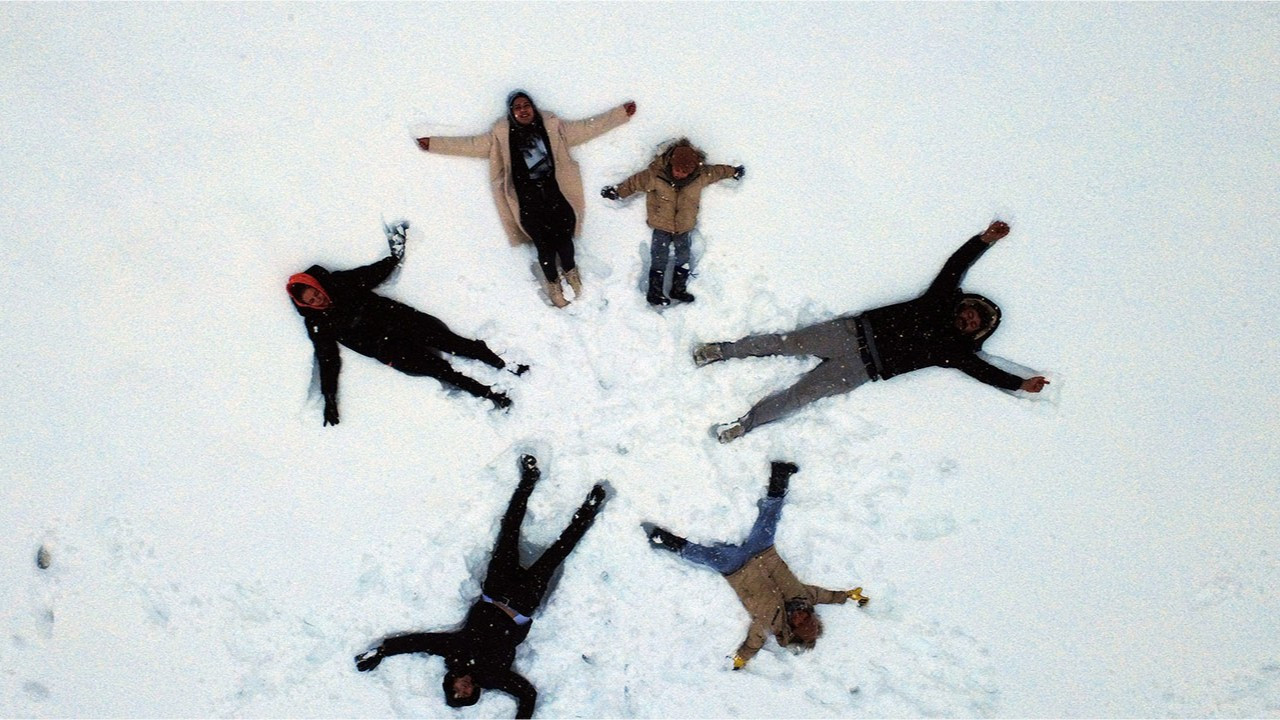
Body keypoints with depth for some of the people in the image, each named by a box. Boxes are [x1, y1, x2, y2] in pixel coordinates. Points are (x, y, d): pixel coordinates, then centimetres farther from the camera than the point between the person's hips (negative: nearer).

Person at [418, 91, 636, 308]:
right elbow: (472, 145, 9)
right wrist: (434, 143, 6)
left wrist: (622, 113, 12)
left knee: (563, 240, -1)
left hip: (557, 196, 1)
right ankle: (553, 282, 30)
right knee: (544, 246, 0)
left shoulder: (552, 127, 8)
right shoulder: (502, 134, 5)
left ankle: (570, 271, 34)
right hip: (528, 203, -1)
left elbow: (587, 128, 12)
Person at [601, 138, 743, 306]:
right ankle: (654, 293, 8)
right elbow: (635, 182, -7)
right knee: (659, 259, -3)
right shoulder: (655, 174, -22)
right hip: (661, 226, -3)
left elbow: (717, 171, 7)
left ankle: (679, 289, 28)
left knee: (683, 260, 12)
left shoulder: (701, 175, -13)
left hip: (684, 227, 4)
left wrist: (733, 172, 20)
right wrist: (617, 193, 0)